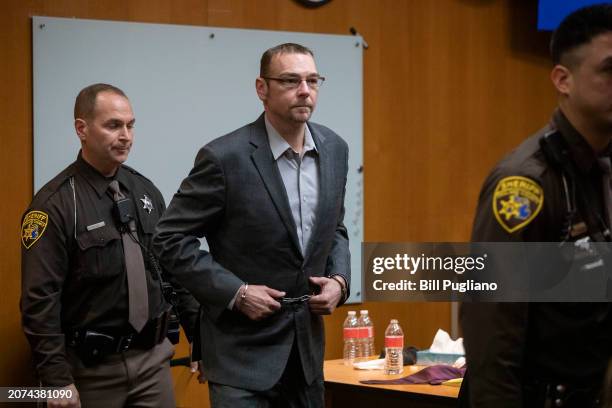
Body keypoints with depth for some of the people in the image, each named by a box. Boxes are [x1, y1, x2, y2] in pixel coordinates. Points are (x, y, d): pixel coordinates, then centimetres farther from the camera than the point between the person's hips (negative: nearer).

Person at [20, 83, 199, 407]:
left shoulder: (146, 191, 8)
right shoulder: (55, 204, -11)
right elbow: (40, 300, -14)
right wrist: (58, 380, -17)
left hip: (154, 357, 5)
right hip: (93, 366, -5)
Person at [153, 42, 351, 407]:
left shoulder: (334, 148, 4)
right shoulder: (226, 157, -15)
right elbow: (171, 239, -11)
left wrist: (339, 280, -1)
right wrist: (235, 292, -17)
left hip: (307, 345, 6)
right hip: (244, 350, -6)